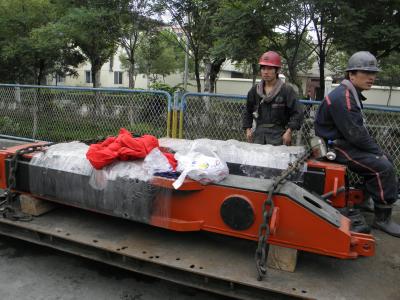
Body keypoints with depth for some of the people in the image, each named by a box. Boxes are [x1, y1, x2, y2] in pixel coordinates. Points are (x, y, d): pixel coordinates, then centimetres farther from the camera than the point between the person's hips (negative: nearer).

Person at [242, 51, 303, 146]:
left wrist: (289, 131, -12)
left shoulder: (286, 90, -1)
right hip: (259, 134, 4)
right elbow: (248, 112, 22)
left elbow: (297, 113, -3)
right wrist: (248, 129, 11)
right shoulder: (254, 90, 12)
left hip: (278, 135, -3)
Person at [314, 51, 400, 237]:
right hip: (336, 147, -11)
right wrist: (378, 151, -11)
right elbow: (355, 134, -23)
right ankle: (383, 218, -3)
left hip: (345, 142, 11)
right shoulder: (342, 97, -21)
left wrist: (377, 150, 6)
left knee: (381, 161, 13)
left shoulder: (351, 94, 12)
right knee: (384, 168, -15)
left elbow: (360, 130, 15)